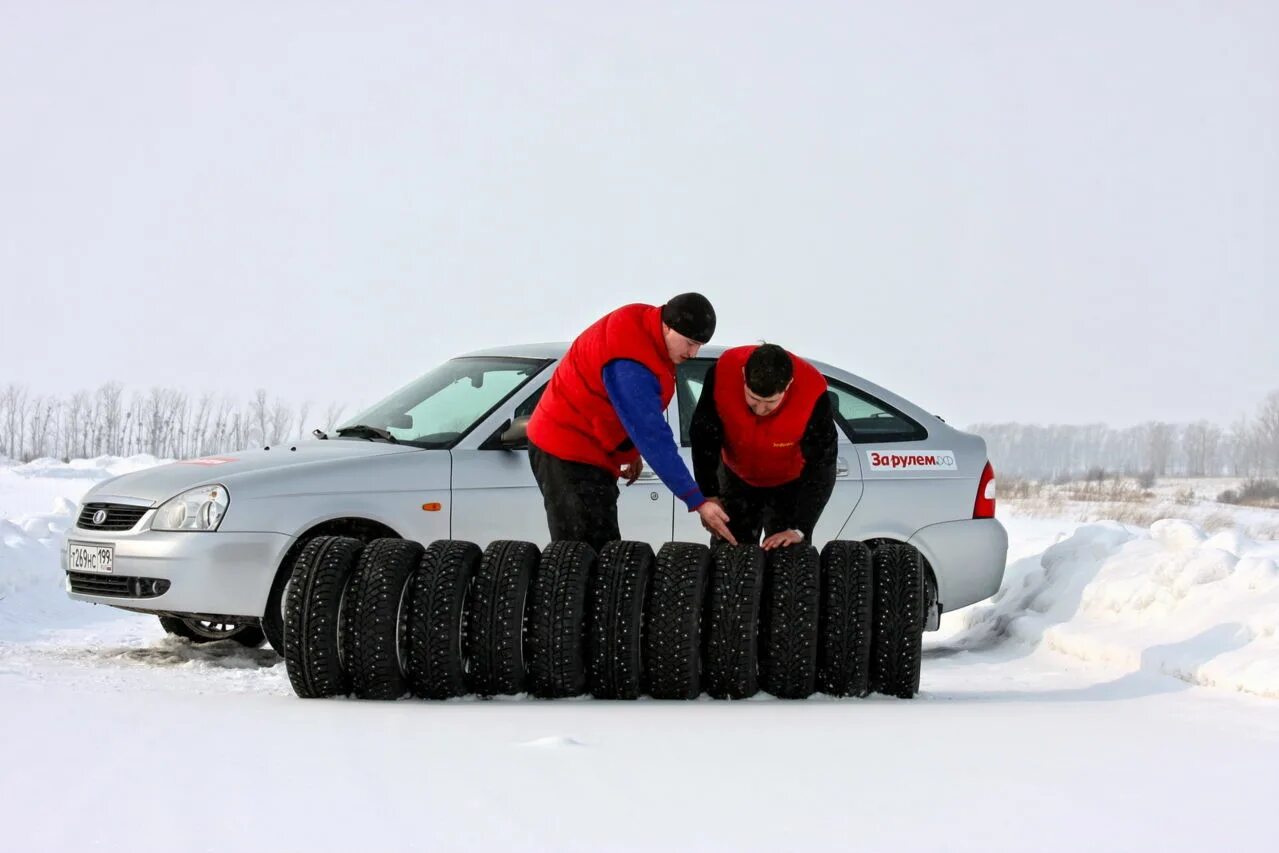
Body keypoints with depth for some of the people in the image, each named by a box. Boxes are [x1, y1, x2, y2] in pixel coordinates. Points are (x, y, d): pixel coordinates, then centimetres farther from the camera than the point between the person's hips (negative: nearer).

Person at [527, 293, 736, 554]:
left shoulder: (645, 325, 1)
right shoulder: (629, 365, -29)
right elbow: (654, 438, -30)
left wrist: (631, 451, 19)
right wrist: (698, 502, -30)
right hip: (569, 454, -10)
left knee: (603, 550, 6)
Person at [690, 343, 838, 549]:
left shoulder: (813, 394, -36)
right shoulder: (722, 373, -33)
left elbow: (820, 467, -28)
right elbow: (704, 439, -18)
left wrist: (799, 530, -31)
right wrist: (710, 497, -17)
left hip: (793, 482, -2)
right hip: (736, 476, 2)